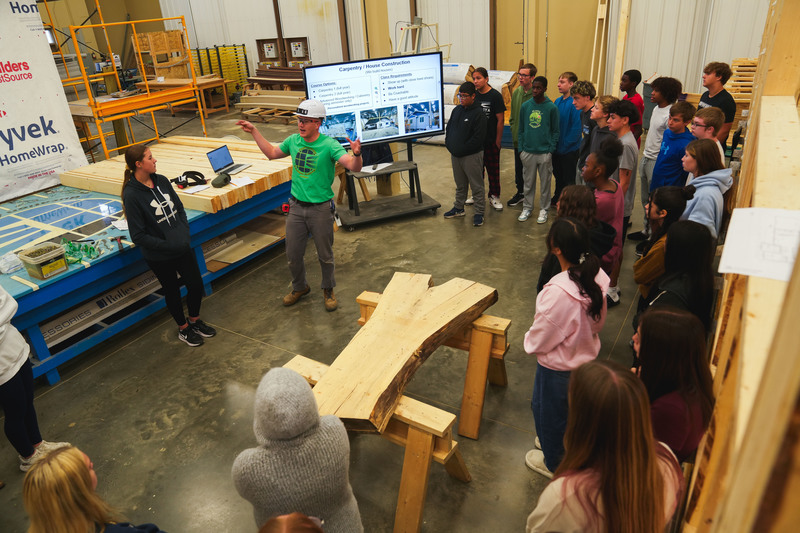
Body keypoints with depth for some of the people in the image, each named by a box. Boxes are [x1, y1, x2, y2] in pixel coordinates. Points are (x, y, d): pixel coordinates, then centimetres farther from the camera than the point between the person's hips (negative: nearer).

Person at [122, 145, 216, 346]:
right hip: (160, 257, -5)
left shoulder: (161, 181, -2)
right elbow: (138, 236, -17)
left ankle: (195, 320, 40)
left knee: (196, 284, 12)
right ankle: (183, 329, 37)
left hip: (182, 247, 5)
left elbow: (179, 208, 8)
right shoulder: (132, 195, -19)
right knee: (172, 292, 14)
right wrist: (167, 245, -20)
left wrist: (185, 234, -5)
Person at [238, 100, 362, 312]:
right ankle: (299, 287, 40)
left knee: (325, 255, 11)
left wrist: (356, 153, -50)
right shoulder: (293, 141, 0)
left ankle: (328, 290, 34)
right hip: (297, 207, 5)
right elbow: (271, 153, 19)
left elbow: (354, 167, -28)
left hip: (320, 209, -5)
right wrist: (254, 132, 16)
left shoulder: (329, 145, -17)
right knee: (293, 254, 16)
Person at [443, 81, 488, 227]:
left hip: (472, 156, -7)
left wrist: (462, 149, -16)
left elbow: (478, 137, -18)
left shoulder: (479, 114, -13)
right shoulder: (457, 110, 9)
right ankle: (458, 208, 33)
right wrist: (449, 145, 3)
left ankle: (479, 213, 10)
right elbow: (449, 128, 17)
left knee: (476, 186, 1)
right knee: (460, 184, 20)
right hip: (455, 155, 7)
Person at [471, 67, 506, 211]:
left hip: (491, 141, -5)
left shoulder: (495, 96, -8)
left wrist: (498, 141, -11)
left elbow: (500, 120, -9)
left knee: (493, 169, 2)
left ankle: (494, 196, 13)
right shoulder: (474, 95, 6)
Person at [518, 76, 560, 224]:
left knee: (545, 184, 8)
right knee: (528, 183, 11)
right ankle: (527, 208, 25)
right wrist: (521, 149, 2)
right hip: (528, 152, 2)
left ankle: (543, 210, 21)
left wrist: (551, 150, -7)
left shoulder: (552, 108, -4)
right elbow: (521, 130, 9)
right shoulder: (525, 106, 3)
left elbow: (555, 131, 1)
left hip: (545, 153, -2)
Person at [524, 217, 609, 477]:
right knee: (572, 408, 31)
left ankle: (552, 463, 45)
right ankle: (560, 444, 58)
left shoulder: (559, 292, -38)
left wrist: (528, 341, -4)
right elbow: (598, 321, 1)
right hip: (586, 356, 7)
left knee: (549, 412, 21)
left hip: (557, 367, -7)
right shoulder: (597, 277, -16)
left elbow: (540, 340, -24)